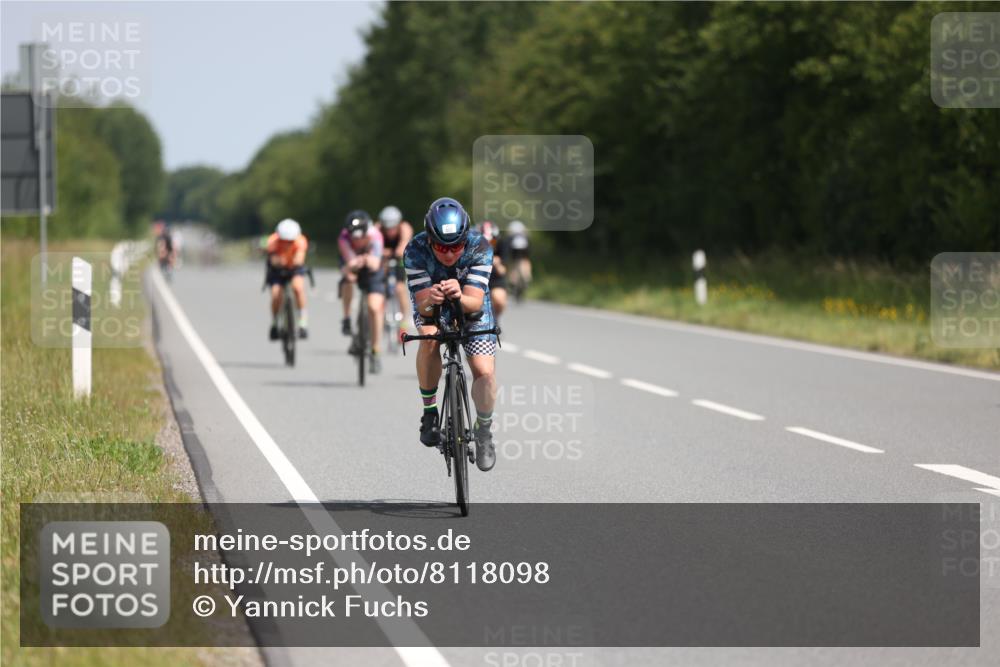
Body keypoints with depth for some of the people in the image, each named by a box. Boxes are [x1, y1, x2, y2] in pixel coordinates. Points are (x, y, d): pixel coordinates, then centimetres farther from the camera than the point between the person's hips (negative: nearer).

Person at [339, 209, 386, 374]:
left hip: (372, 270, -1)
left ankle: (376, 354, -5)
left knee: (374, 308, -17)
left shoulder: (374, 236, -35)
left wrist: (369, 260, -67)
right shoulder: (344, 238, -34)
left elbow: (375, 264, -48)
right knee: (348, 277, -35)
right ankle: (347, 318, -13)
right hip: (352, 264, 1)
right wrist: (353, 265, -67)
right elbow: (350, 262, -46)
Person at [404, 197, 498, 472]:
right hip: (431, 305, 0)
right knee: (430, 337, -33)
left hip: (470, 305, 0)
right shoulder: (415, 251, -32)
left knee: (485, 372, -14)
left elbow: (475, 301, -38)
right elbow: (422, 304, -33)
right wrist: (430, 302, -57)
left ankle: (484, 431, 13)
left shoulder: (480, 248, -32)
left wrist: (458, 296, -60)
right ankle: (429, 412, -14)